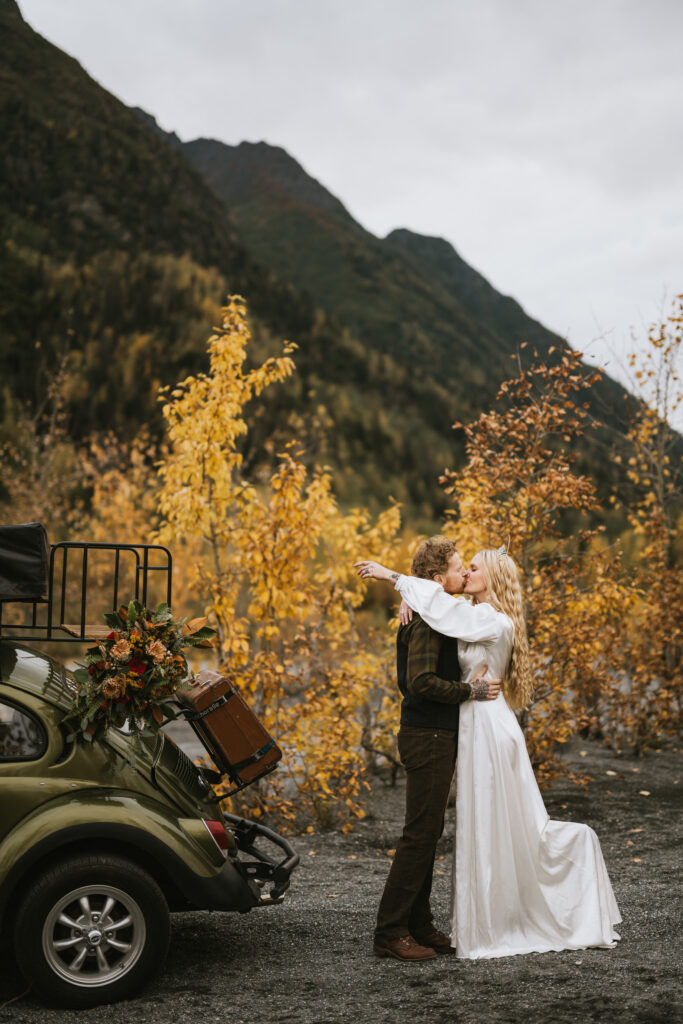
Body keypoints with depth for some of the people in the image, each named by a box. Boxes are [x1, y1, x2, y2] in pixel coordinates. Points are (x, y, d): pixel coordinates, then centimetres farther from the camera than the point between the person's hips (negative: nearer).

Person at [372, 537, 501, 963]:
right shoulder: (428, 621, -17)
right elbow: (421, 682, -26)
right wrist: (472, 690, -19)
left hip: (437, 737, 11)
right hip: (428, 738, -11)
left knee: (428, 833, 14)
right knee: (420, 834, -7)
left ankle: (418, 923, 22)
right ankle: (391, 932, -2)